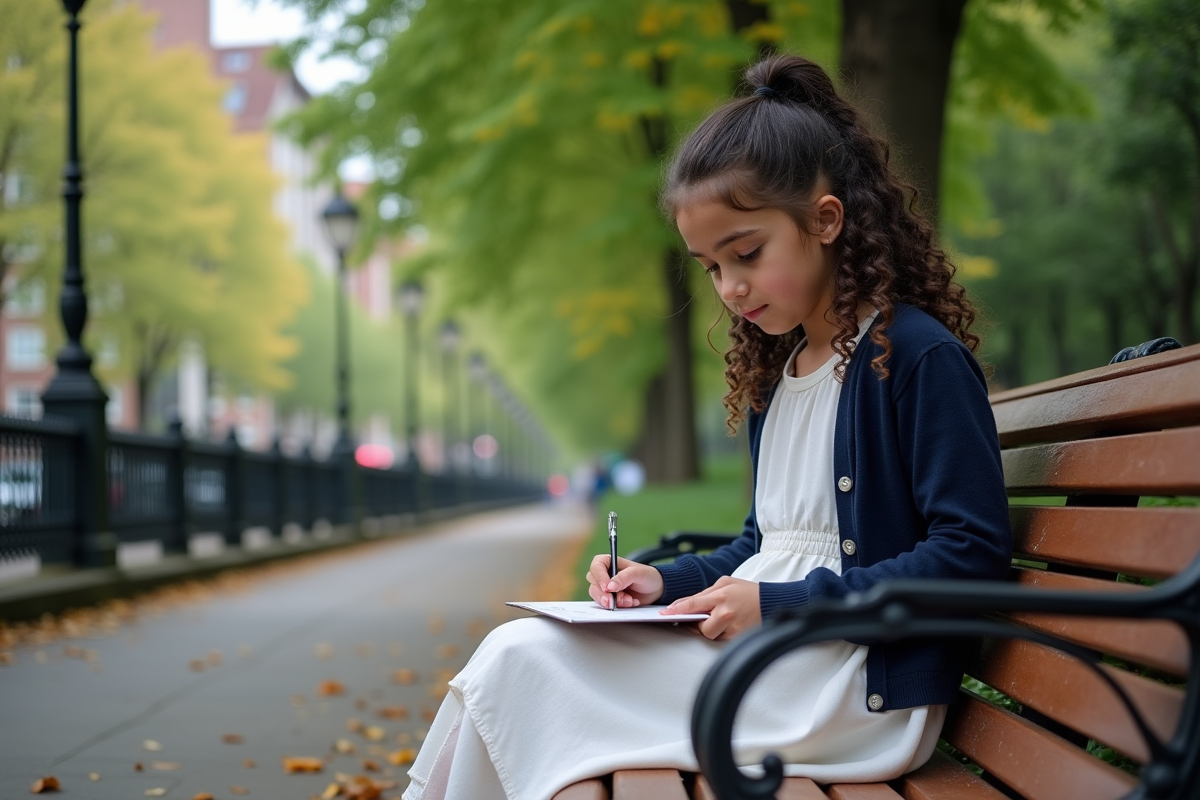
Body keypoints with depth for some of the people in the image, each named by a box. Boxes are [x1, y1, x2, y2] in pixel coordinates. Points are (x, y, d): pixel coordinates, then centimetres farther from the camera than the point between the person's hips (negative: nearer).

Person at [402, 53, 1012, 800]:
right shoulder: (775, 372, 17)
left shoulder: (920, 355, -10)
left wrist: (781, 604, -19)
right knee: (517, 650, -9)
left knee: (523, 663, -18)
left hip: (861, 689, -8)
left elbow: (971, 550, -16)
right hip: (760, 653, 8)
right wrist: (670, 582, 7)